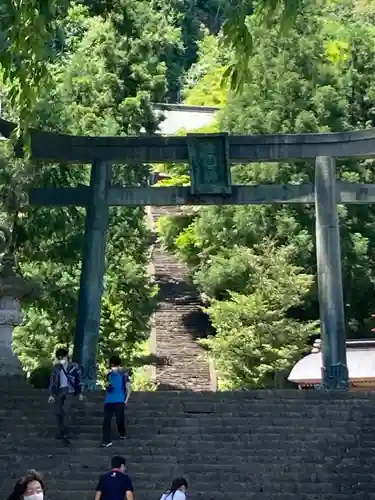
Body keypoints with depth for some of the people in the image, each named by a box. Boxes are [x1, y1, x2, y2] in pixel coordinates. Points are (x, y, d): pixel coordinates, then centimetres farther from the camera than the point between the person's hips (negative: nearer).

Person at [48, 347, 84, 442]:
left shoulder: (74, 366, 0)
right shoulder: (56, 368, 7)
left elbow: (78, 379, 5)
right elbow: (52, 381, 8)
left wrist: (80, 393, 5)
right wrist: (51, 394, 3)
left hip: (69, 391, -3)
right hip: (59, 391, 3)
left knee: (65, 410, -20)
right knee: (58, 412, 3)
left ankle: (63, 431, -12)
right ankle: (61, 432, 15)